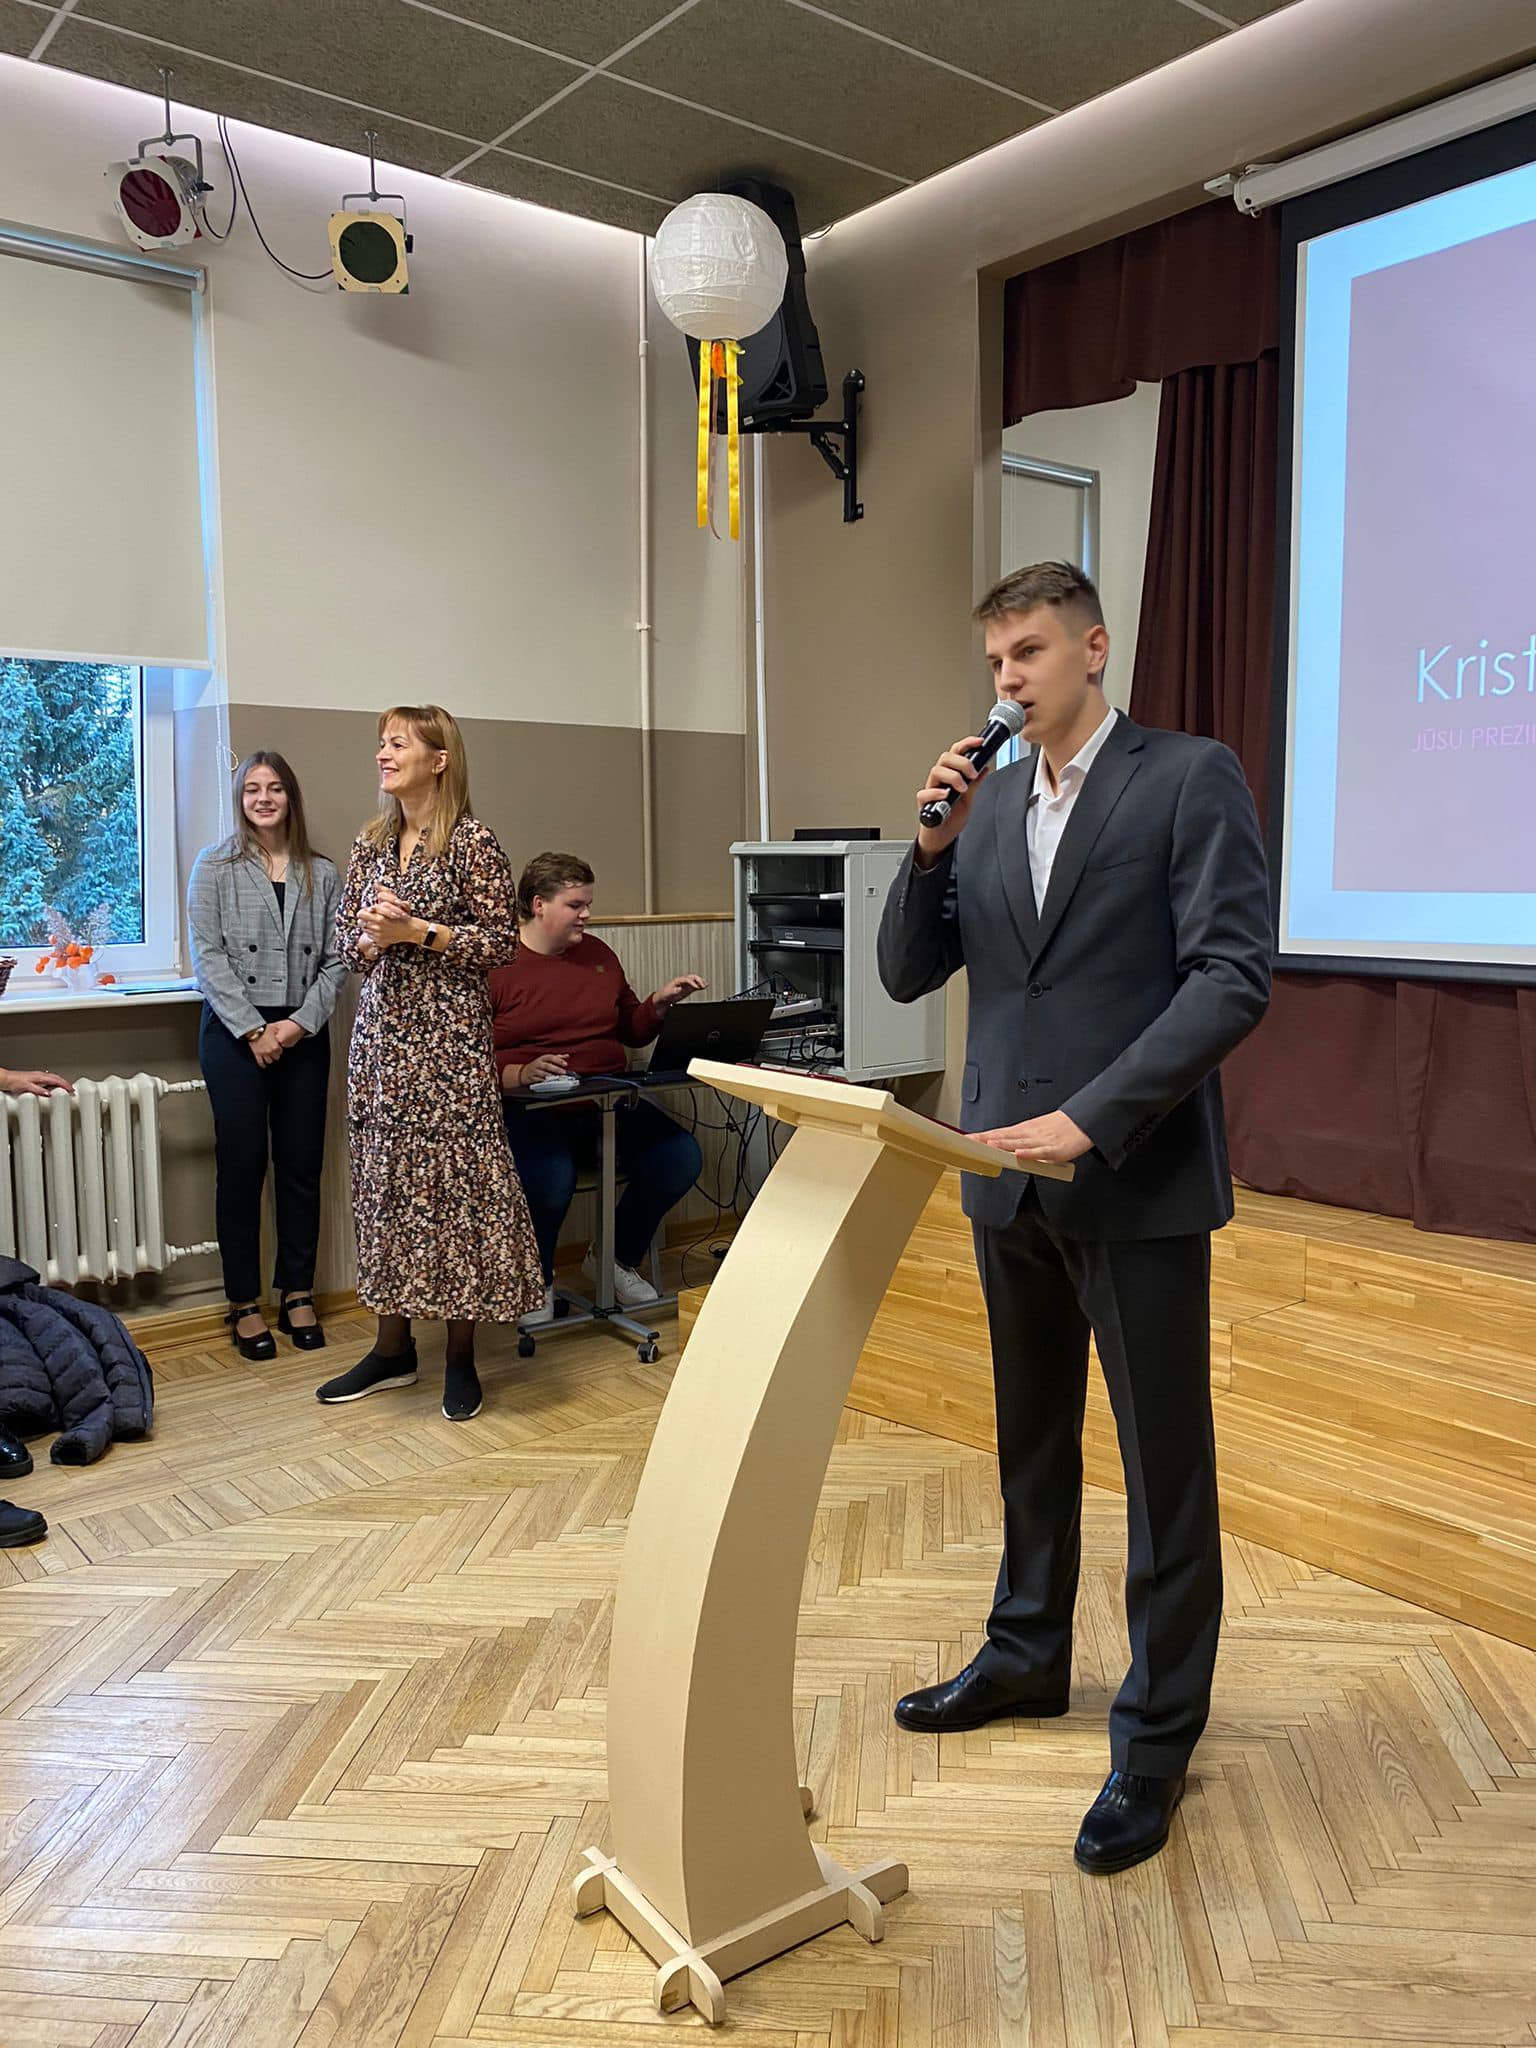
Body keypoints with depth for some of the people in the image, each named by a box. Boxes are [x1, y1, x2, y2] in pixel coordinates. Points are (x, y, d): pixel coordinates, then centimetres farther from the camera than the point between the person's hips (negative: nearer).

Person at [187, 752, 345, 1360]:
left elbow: (335, 959, 4)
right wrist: (254, 1029, -12)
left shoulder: (321, 873, 8)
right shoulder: (214, 867, 2)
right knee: (242, 1166, 0)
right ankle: (244, 1304, 10)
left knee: (302, 1166, 5)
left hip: (304, 1033, 2)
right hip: (235, 1033, -2)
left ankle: (297, 1294, 17)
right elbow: (208, 956, -5)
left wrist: (302, 1021, -9)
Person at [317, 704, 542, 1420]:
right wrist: (372, 936, -7)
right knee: (383, 1180, 8)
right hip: (380, 1028, 6)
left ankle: (461, 1356, 9)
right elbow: (345, 938, 15)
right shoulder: (370, 845, 12)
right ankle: (392, 1347, 21)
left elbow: (502, 941, -7)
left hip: (448, 1032, -6)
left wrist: (419, 931, -15)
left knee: (455, 1176, -3)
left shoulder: (473, 842, -6)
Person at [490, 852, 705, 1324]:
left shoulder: (598, 954, 17)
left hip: (609, 1103, 6)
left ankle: (617, 1259, 10)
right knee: (549, 1181, -36)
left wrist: (660, 1002, 8)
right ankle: (537, 1280, 1)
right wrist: (519, 1074, -26)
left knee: (681, 1158, -18)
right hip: (531, 1109, -5)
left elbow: (632, 1031, 26)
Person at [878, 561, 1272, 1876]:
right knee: (1031, 1441, 20)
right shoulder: (988, 801, 9)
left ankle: (1158, 1734, 24)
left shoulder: (1191, 779, -7)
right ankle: (1029, 1655, 40)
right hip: (1010, 1176, 6)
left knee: (1165, 1468, 6)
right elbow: (908, 976, 8)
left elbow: (1234, 975, -16)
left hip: (1137, 1182, -5)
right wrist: (932, 850, -8)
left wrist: (1093, 1117, -24)